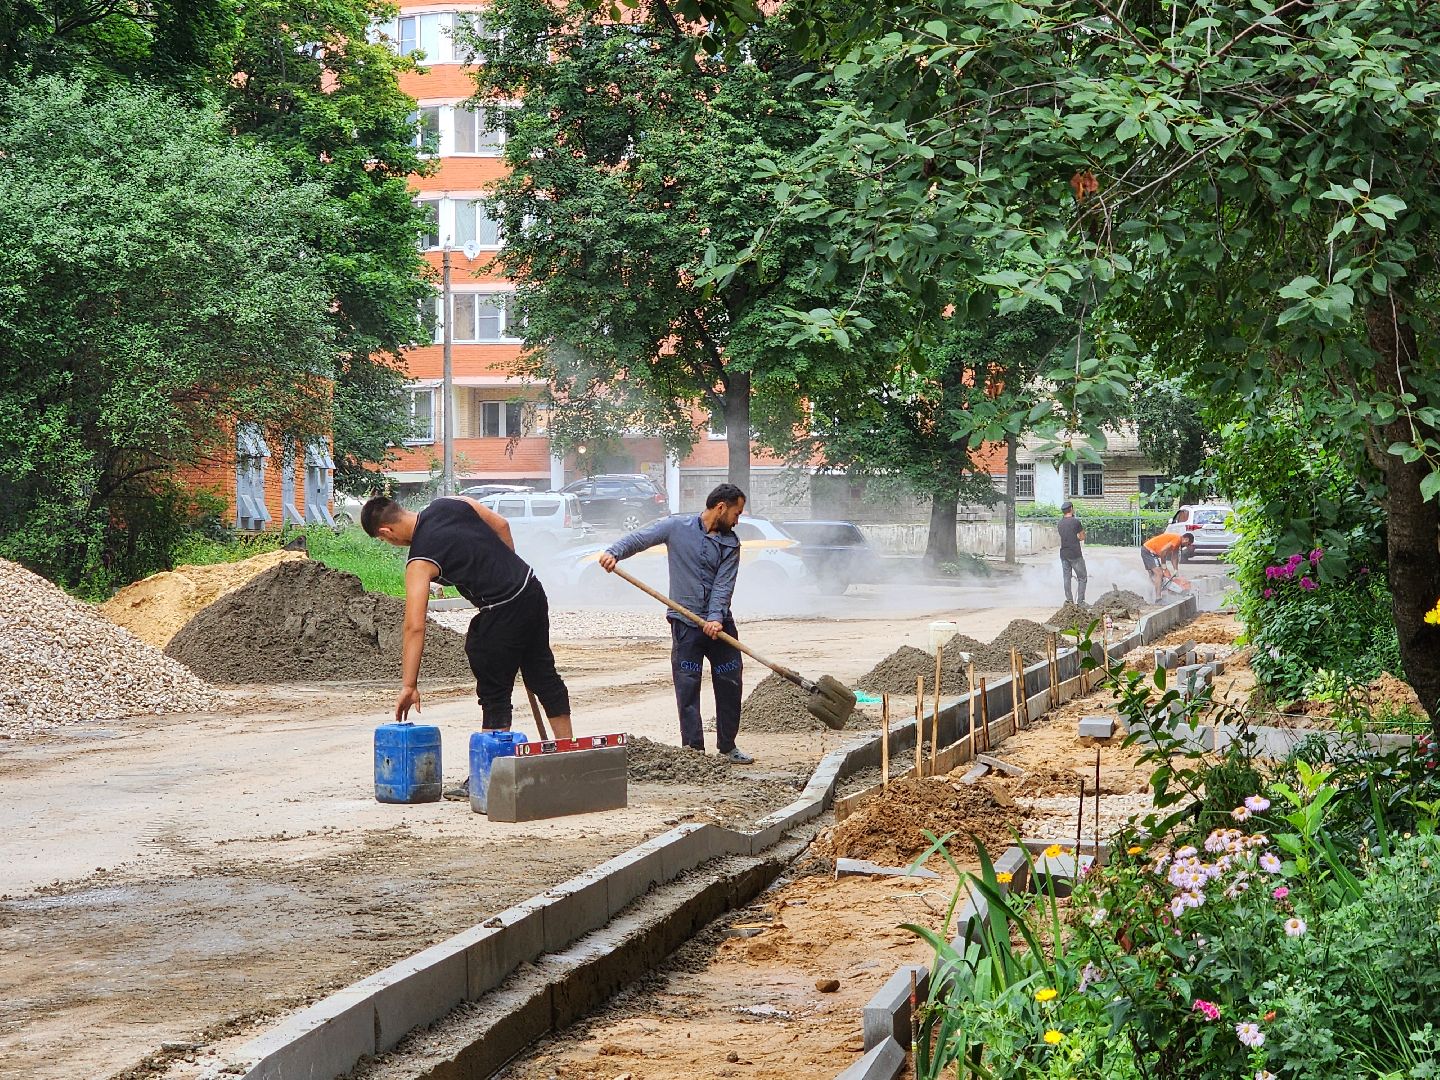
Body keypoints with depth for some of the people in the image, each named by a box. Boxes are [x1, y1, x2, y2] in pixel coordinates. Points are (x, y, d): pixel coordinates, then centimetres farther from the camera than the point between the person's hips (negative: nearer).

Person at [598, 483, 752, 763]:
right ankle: (693, 749, 2)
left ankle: (727, 746, 21)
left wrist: (716, 618, -20)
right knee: (687, 688, -3)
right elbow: (639, 538, -5)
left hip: (720, 622, 3)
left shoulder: (730, 543, 4)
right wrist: (613, 552, -24)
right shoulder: (677, 526, -2)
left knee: (729, 685, 7)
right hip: (685, 622, -3)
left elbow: (724, 584, -6)